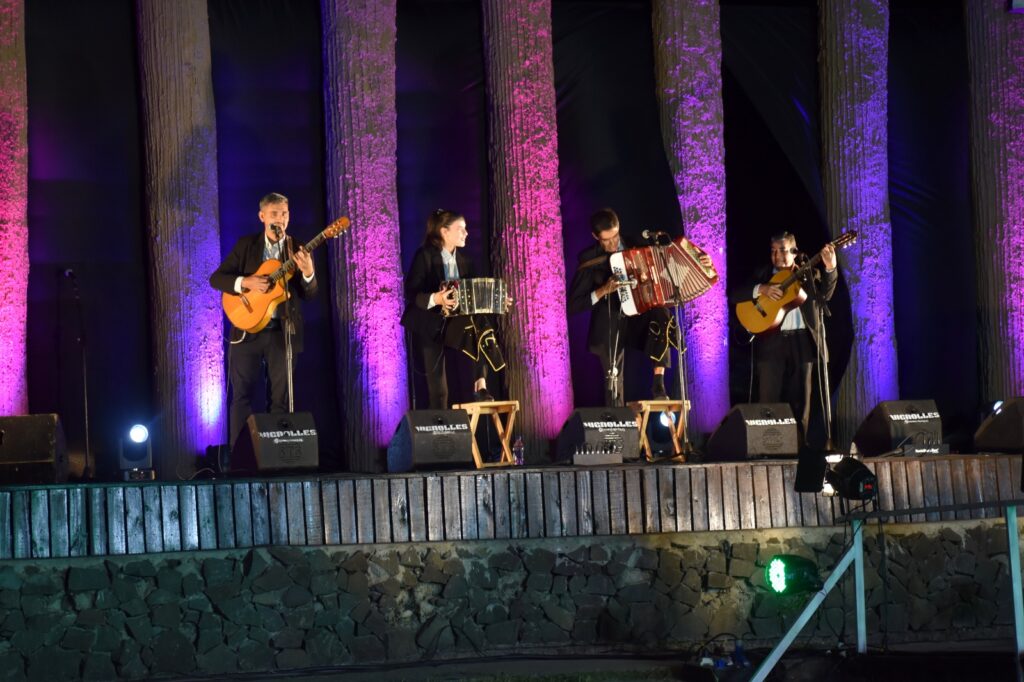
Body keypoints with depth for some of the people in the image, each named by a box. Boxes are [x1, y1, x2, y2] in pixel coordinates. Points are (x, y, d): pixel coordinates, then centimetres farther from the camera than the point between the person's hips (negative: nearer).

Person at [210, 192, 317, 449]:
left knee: (280, 399, 2)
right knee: (242, 396, -1)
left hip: (284, 332, 0)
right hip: (247, 329, 0)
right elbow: (216, 278, 2)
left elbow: (309, 294, -1)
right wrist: (245, 282, -16)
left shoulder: (298, 250, 4)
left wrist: (308, 273, -22)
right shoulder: (246, 245, 5)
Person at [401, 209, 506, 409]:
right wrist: (435, 299, -35)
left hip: (455, 320, 5)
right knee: (438, 387, -4)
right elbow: (410, 293, -19)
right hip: (429, 324, -5)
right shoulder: (425, 255, -12)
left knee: (481, 325, -28)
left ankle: (480, 385, -25)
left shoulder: (462, 259, 6)